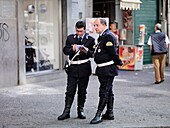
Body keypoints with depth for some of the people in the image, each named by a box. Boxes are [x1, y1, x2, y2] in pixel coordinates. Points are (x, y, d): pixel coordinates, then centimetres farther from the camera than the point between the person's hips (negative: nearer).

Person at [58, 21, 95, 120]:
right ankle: (67, 111, 1)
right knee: (70, 90, -2)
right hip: (73, 67, 1)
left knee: (82, 91, 8)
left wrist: (86, 51, -21)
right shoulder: (70, 38, 8)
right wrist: (72, 49, -17)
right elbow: (65, 50, 3)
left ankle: (80, 110, 18)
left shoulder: (90, 39, 3)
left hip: (84, 68, 0)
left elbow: (93, 53, -2)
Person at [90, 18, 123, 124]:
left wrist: (119, 63, -7)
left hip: (108, 69, -11)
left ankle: (99, 115, -6)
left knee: (104, 92, -8)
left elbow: (113, 53, -18)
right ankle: (110, 113, 23)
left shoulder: (108, 36, -17)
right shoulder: (102, 36, 16)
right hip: (103, 69, 11)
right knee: (108, 91, 15)